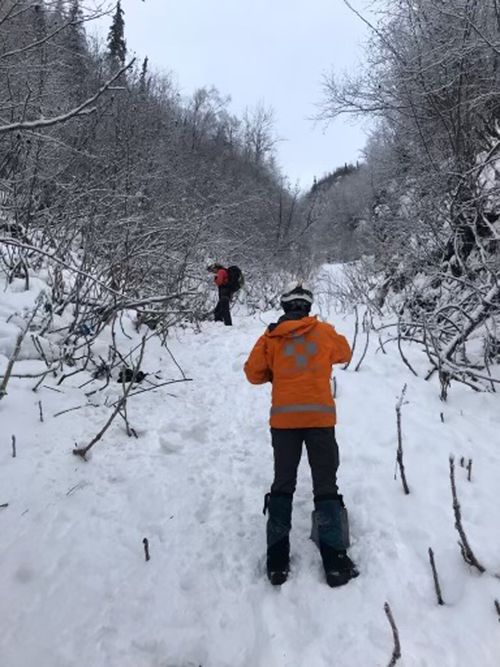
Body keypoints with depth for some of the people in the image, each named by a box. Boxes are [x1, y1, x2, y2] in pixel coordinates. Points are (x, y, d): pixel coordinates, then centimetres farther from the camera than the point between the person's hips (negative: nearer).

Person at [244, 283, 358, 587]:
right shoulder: (325, 331, 4)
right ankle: (335, 561, 6)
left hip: (284, 419, 1)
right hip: (320, 417, 0)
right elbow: (344, 353, 21)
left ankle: (278, 559, 12)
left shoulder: (271, 337, 2)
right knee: (326, 486, 7)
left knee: (283, 484, 11)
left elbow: (253, 373, 3)